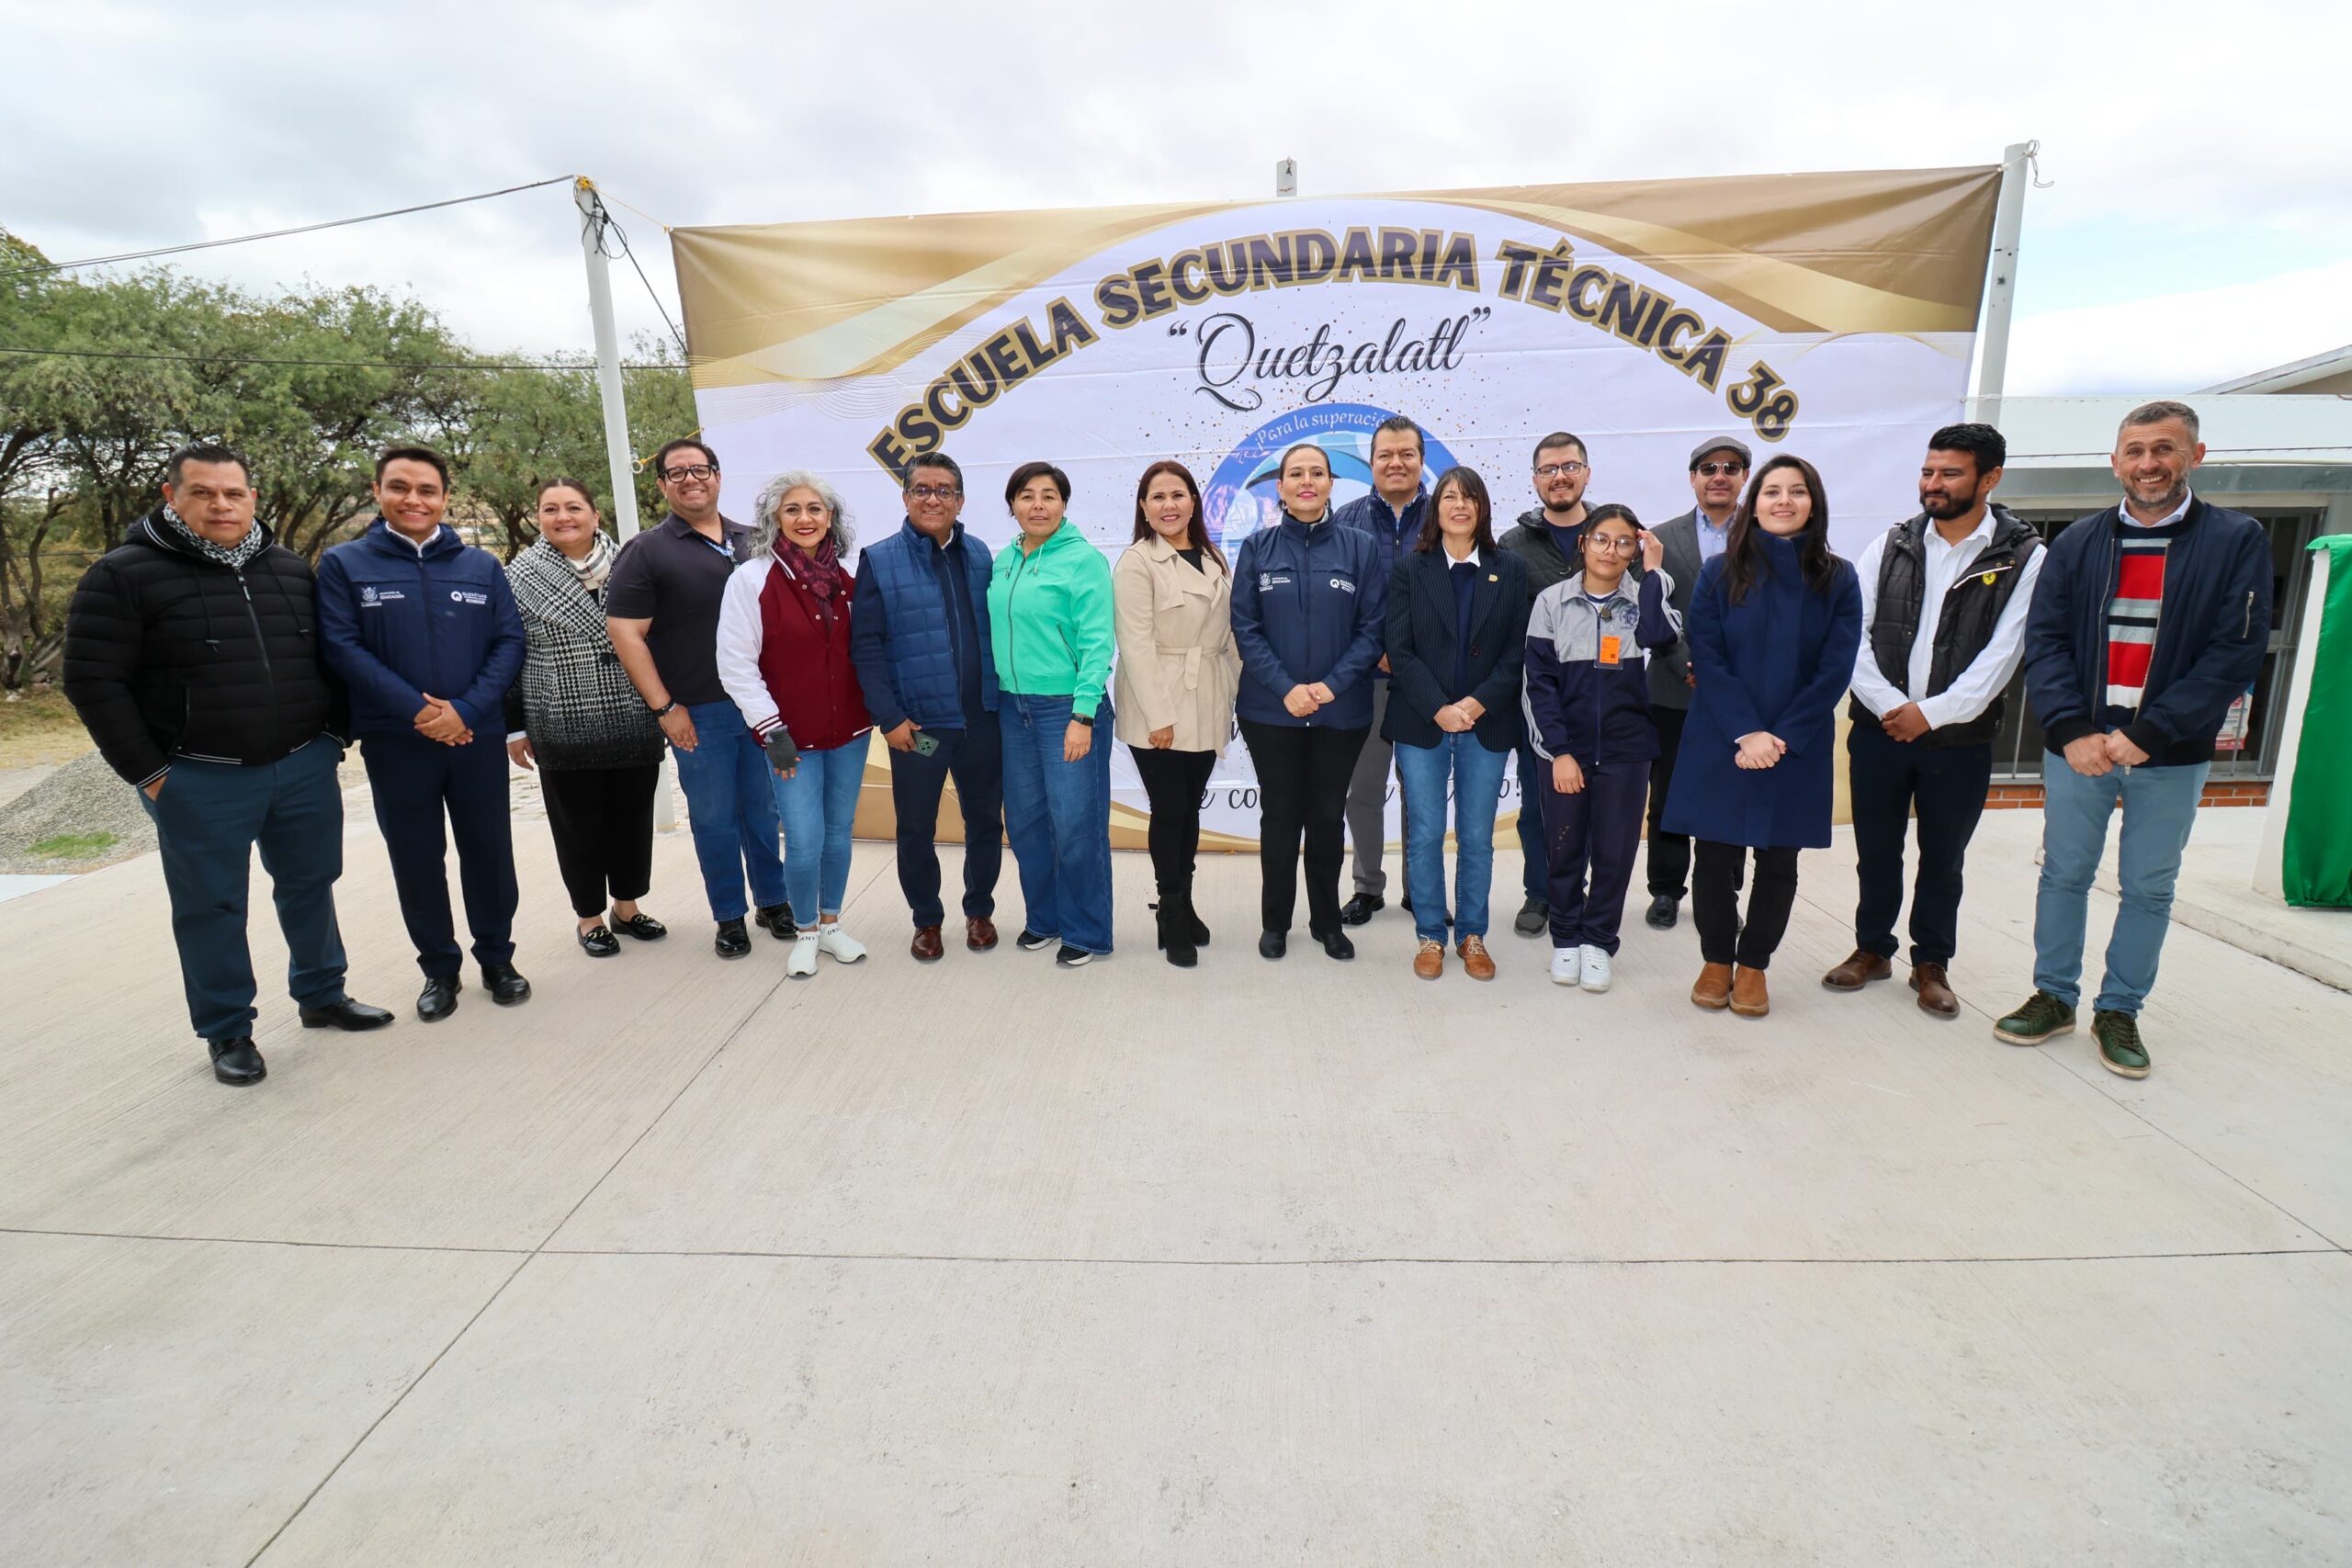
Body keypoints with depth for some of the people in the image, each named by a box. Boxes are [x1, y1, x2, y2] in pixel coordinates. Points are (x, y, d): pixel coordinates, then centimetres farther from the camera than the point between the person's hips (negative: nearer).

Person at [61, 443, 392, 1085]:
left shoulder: (290, 569, 9)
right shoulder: (123, 575, -5)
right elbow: (93, 682, -7)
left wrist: (334, 735, 8)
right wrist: (146, 771, -10)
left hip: (306, 768, 4)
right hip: (200, 782, -4)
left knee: (311, 886, 15)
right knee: (211, 906, 6)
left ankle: (322, 996, 32)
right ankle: (227, 1031, 19)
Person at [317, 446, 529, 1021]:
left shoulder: (481, 565, 6)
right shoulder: (343, 564, 2)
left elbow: (509, 640, 0)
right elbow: (342, 648, -7)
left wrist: (466, 709, -14)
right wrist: (417, 710, -17)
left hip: (478, 736, 1)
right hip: (394, 742, -1)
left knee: (488, 850, 8)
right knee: (416, 859, 8)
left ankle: (497, 958, 24)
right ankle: (439, 969, 23)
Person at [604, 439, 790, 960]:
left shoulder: (752, 542, 10)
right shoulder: (646, 551, -2)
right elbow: (625, 633, -6)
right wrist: (664, 707, -11)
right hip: (698, 714, -3)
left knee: (766, 811, 11)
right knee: (715, 819, 6)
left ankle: (773, 900, 27)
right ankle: (730, 915, 20)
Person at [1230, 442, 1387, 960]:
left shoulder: (1360, 547, -1)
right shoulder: (1258, 547, 1)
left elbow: (1373, 627, -3)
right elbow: (1245, 627, -3)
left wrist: (1333, 685, -14)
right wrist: (1286, 688, -14)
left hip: (1341, 712, 0)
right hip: (1271, 710, 0)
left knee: (1328, 817, 11)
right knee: (1280, 814, 9)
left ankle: (1327, 921, 27)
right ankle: (1275, 921, 25)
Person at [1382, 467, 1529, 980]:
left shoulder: (1510, 570, 7)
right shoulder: (1410, 569, 4)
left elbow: (1518, 650, 2)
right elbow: (1400, 649, -4)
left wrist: (1479, 702, -12)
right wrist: (1438, 708, -14)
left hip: (1487, 723, 1)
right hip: (1421, 724, -1)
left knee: (1477, 836, 7)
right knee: (1424, 835, 3)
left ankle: (1472, 935, 21)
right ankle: (1430, 936, 16)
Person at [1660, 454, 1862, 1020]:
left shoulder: (1838, 579, 2)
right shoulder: (1720, 572, 0)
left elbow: (1835, 670, -3)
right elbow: (1706, 658, -6)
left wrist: (1782, 737, -13)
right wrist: (1745, 733, -15)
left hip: (1797, 749, 1)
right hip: (1719, 743, -1)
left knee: (1778, 861, 8)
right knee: (1714, 857, 4)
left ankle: (1753, 964, 25)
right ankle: (1716, 960, 22)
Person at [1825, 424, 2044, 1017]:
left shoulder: (2024, 557, -4)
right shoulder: (1891, 545, 3)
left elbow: (2003, 652, -9)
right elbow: (1853, 633, -3)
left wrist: (1932, 713, -16)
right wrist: (1887, 705, -13)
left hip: (1960, 739, -2)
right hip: (1878, 728, 2)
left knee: (1943, 859, 11)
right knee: (1876, 850, 12)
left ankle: (1932, 963, 26)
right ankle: (1872, 949, 28)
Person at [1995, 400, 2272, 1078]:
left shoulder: (2237, 541, -2)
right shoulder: (2077, 543, 3)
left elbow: (2236, 653, -9)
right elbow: (2044, 641, -2)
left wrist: (2147, 734, -17)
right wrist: (2072, 732, -15)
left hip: (2171, 755, -1)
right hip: (2077, 745, 1)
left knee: (2149, 888, 9)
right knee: (2064, 874, 10)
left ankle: (2119, 1011, 23)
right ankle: (2054, 996, 24)